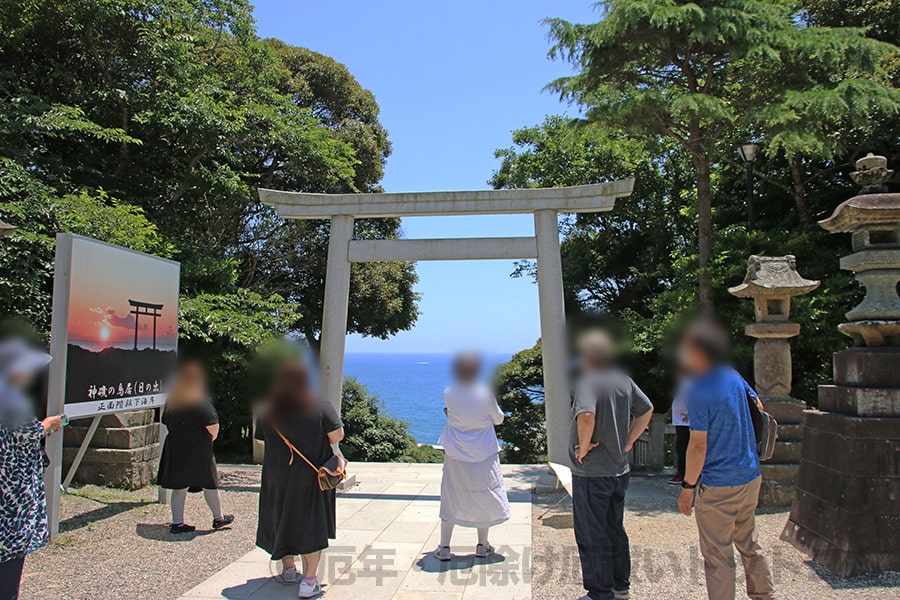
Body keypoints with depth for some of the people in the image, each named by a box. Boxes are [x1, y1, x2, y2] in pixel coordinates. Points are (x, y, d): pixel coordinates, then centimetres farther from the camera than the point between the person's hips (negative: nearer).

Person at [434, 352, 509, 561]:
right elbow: (498, 419, -1)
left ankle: (444, 547, 14)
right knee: (484, 496, 13)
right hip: (483, 455, -1)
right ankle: (482, 545, 22)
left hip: (455, 455, 1)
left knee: (451, 497, 11)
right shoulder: (485, 394, -15)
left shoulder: (448, 394, -12)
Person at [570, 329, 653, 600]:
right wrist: (627, 443, 12)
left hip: (591, 472, -8)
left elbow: (587, 416, -36)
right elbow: (647, 410, 14)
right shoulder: (624, 380, 4)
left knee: (591, 536, 6)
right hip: (620, 469, 8)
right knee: (615, 529, 22)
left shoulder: (588, 381, -19)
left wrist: (583, 446, -20)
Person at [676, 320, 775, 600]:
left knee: (718, 555, 3)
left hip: (719, 485, -8)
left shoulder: (700, 390, -20)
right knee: (748, 543, 24)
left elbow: (698, 446, -19)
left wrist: (687, 487, -11)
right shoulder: (735, 377, 3)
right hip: (751, 477, 8)